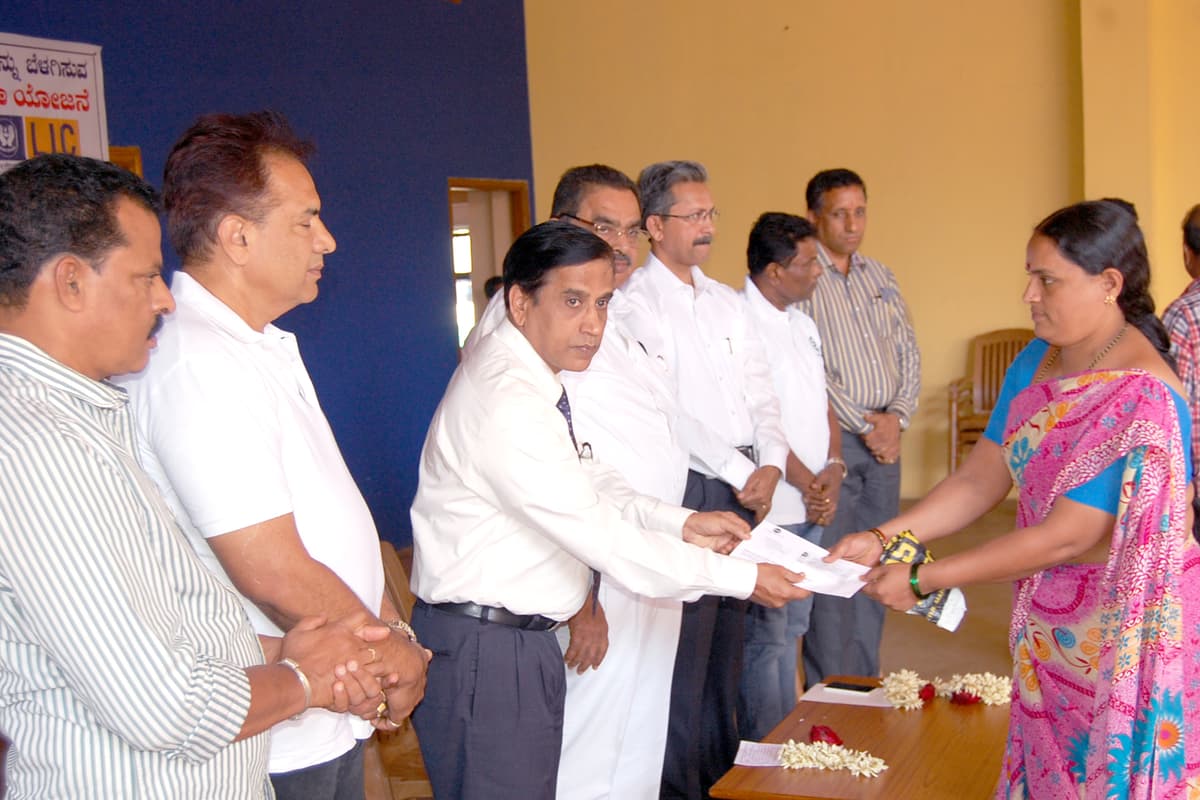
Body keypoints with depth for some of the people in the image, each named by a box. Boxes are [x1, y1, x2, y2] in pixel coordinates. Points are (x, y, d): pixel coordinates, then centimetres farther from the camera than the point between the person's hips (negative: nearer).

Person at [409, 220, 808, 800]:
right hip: (484, 648, -9)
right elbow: (604, 539, -23)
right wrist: (743, 579, -16)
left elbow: (587, 483, 17)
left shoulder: (533, 375, 8)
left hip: (523, 638, 10)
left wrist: (682, 523, 4)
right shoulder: (506, 402, -24)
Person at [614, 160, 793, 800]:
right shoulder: (635, 303, -8)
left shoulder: (727, 303, 16)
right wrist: (740, 475, -12)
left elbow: (759, 393, 14)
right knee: (686, 642, -3)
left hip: (745, 489, 7)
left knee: (728, 633, 14)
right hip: (686, 489, -7)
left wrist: (772, 464, -2)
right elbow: (668, 409, -15)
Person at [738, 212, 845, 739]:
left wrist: (833, 470, -2)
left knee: (791, 630, 17)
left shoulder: (803, 325, 15)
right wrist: (807, 483, -11)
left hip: (811, 505, 9)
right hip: (769, 508, -9)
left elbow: (822, 404, 15)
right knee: (765, 636, -1)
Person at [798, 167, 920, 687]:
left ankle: (865, 683, 21)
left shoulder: (881, 278, 14)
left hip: (884, 438, 6)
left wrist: (898, 415, -2)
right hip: (831, 438, -6)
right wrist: (862, 425, -11)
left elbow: (908, 352, 14)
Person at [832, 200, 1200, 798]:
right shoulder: (1035, 362, 1)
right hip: (1047, 625, 7)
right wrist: (883, 541, -11)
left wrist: (922, 580, -21)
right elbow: (979, 480, 2)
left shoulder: (1142, 400, -24)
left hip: (1128, 635, -7)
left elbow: (1064, 538, -25)